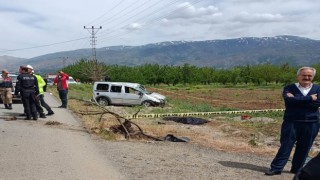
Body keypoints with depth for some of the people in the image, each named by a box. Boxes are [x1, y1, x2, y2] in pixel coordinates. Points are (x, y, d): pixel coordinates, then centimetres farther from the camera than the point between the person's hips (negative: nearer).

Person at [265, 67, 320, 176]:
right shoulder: (289, 88, 4)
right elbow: (289, 100, -17)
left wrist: (297, 100, -12)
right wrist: (310, 99, -15)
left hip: (311, 123, 2)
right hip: (291, 122, -2)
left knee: (304, 148, 8)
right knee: (286, 146, -2)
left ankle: (297, 169, 21)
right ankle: (276, 168, 3)